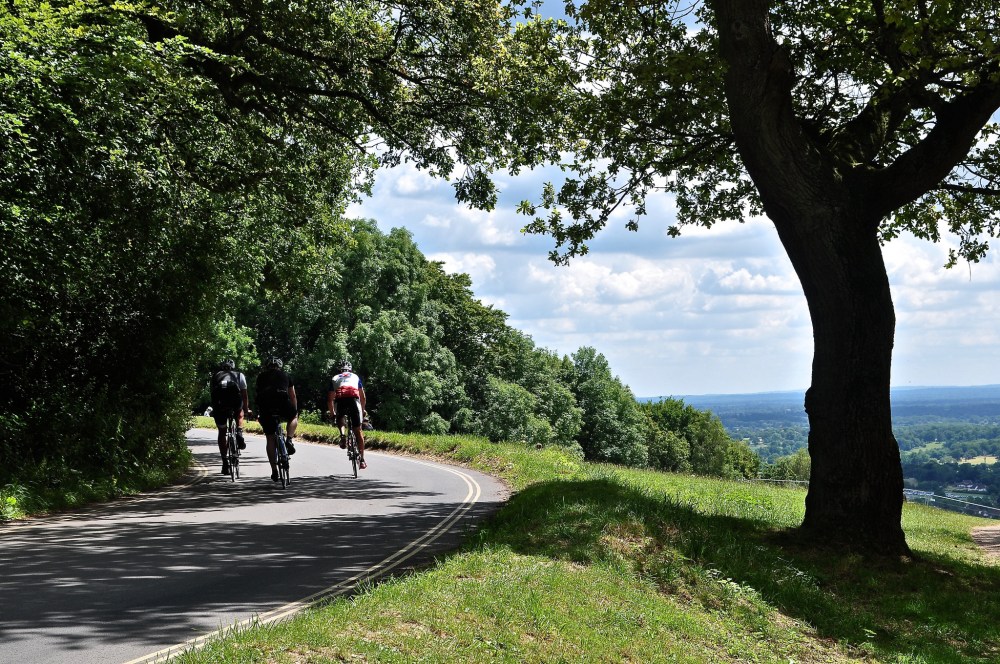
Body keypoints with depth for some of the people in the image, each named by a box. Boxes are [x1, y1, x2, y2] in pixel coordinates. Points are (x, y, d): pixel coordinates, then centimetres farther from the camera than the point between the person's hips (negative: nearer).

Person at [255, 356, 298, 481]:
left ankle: (274, 470, 7)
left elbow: (258, 393, 32)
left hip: (265, 407, 1)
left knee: (270, 438, 10)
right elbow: (293, 397, 32)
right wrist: (295, 412, 45)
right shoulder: (286, 376, 26)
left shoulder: (261, 377, 27)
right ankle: (289, 441, 9)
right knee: (293, 417, 31)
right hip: (282, 403, -1)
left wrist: (258, 413, 44)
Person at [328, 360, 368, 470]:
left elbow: (329, 399, 27)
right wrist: (363, 410, 48)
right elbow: (362, 396, 34)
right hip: (354, 399, 0)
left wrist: (333, 413, 38)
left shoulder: (334, 378, 30)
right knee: (358, 431, 11)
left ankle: (342, 434, 1)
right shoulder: (355, 377, 31)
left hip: (340, 401, 0)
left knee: (340, 419, 32)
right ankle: (361, 460, 10)